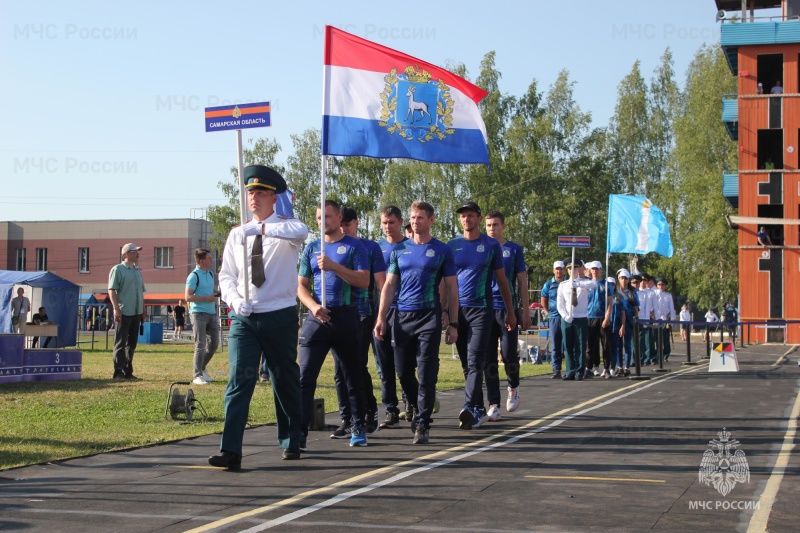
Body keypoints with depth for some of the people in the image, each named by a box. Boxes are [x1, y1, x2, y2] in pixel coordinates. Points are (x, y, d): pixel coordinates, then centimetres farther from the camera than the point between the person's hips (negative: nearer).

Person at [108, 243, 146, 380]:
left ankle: (128, 372, 15)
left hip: (136, 313, 7)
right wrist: (116, 309, -18)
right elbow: (111, 290, -10)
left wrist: (143, 311, 18)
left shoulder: (138, 271, 18)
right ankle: (118, 373, -4)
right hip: (124, 312, -7)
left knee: (132, 343, 9)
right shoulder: (118, 269, -4)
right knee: (120, 343, -5)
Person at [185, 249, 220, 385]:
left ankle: (202, 368, 26)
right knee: (200, 346, -6)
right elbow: (188, 297, -16)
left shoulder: (210, 274, 15)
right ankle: (197, 375, 0)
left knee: (214, 343, 10)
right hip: (199, 313, -8)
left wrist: (216, 294, 6)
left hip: (212, 313, 8)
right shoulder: (194, 276, -11)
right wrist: (207, 298, -18)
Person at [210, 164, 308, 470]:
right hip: (243, 318, 2)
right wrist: (234, 300, -11)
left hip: (280, 316, -2)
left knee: (286, 380, 11)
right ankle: (231, 451, -15)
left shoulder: (285, 228, -2)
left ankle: (290, 442, 29)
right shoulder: (237, 234, 11)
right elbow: (226, 275, 10)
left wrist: (260, 229, -40)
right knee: (239, 380, -10)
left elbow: (300, 231, -27)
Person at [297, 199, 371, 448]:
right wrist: (313, 306, -9)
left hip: (345, 316, -2)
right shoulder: (311, 248, 12)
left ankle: (358, 427, 22)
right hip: (316, 318, 2)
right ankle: (299, 431, -10)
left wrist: (334, 266, -18)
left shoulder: (354, 246, 2)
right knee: (305, 376, -8)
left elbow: (364, 281, -9)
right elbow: (301, 285, 11)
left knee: (353, 376, 8)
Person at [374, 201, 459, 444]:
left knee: (426, 374, -8)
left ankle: (422, 425, -4)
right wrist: (381, 318, 2)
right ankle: (420, 409, 30)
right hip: (402, 317, 3)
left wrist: (453, 324, -1)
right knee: (403, 372, 7)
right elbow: (389, 285, 11)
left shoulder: (442, 251, 3)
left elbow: (451, 289, 4)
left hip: (429, 317, -3)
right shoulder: (399, 249, 11)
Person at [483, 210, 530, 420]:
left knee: (509, 354, -5)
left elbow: (522, 282, 6)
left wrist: (525, 311, 0)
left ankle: (513, 388, 25)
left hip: (508, 308, -1)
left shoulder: (514, 250, 5)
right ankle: (493, 404, 5)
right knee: (488, 358, 0)